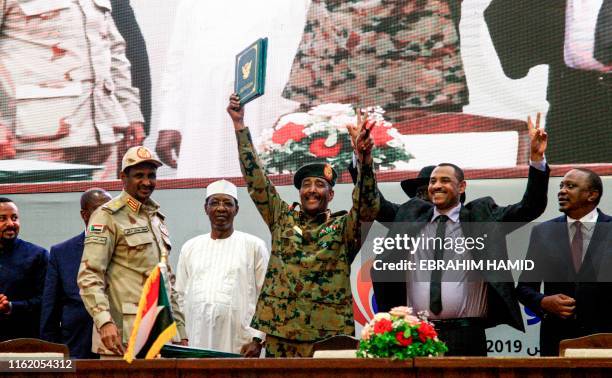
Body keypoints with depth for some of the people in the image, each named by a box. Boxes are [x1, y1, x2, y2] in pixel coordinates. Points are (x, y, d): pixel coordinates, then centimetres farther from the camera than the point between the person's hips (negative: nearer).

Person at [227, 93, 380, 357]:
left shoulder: (343, 227, 7)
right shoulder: (282, 219, 14)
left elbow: (367, 206, -11)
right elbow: (256, 180, 10)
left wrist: (364, 159, -28)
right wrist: (239, 125, 5)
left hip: (327, 338, -2)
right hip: (279, 334, 2)